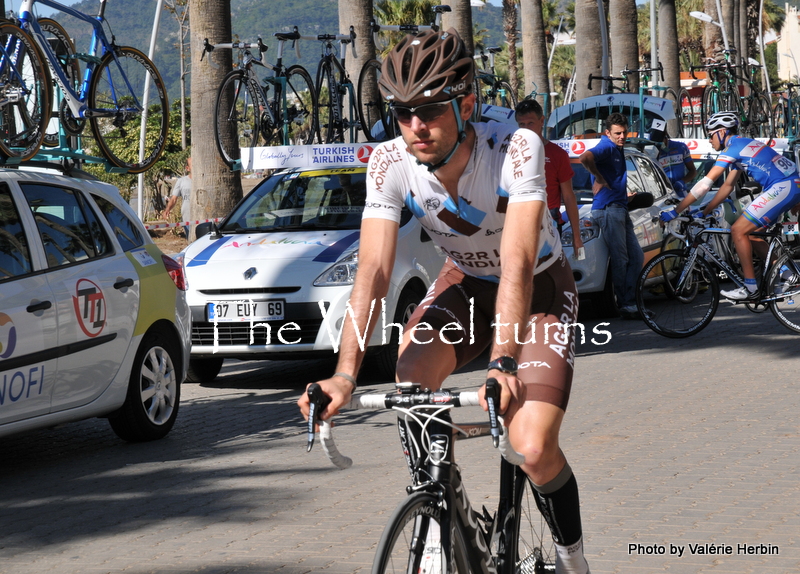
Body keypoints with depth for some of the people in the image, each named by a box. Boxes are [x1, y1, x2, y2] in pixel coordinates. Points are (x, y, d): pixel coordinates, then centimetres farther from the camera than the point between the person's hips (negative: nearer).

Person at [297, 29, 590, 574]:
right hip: (465, 284, 3)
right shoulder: (391, 163, -23)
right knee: (411, 374, -29)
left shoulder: (516, 149, -33)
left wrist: (502, 365, -54)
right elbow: (374, 269, -29)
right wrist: (345, 374, -41)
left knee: (534, 449, -21)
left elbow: (517, 264, -42)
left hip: (540, 290, -3)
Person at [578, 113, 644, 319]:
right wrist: (599, 179, -20)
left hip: (620, 208, 10)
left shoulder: (618, 149, 19)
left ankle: (631, 303, 9)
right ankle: (624, 304, -6)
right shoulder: (606, 147, -10)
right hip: (608, 209, -10)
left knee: (636, 256, 7)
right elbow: (585, 158, -32)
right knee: (620, 259, -9)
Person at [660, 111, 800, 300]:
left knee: (738, 230, -6)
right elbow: (727, 186, 26)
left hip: (782, 188, -10)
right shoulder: (741, 146, 21)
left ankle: (751, 288, -4)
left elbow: (704, 185, -11)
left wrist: (675, 212, -8)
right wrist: (704, 212, 24)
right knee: (749, 231, 18)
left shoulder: (733, 148, -8)